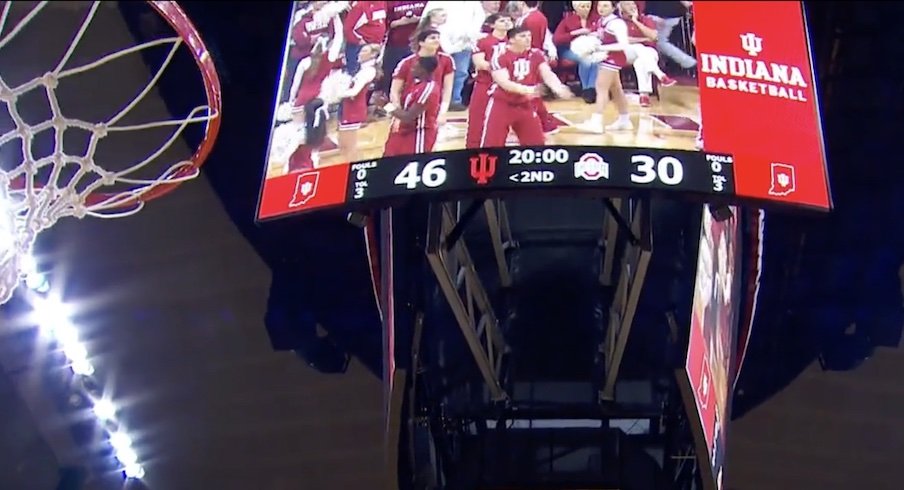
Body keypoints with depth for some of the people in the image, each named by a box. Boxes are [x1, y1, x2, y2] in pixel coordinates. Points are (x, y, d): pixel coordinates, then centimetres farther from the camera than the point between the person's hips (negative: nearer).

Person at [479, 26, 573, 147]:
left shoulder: (536, 55, -2)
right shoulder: (500, 56, -17)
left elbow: (547, 74, -12)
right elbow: (504, 83, -27)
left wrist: (558, 88, -35)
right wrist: (526, 90, -43)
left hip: (526, 105, 5)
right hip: (501, 105, -5)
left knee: (537, 145, 8)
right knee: (491, 145, -4)